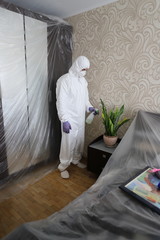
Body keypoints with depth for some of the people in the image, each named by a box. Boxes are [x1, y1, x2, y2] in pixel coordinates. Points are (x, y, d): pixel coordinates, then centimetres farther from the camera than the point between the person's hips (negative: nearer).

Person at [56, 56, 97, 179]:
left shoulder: (83, 80, 9)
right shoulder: (64, 80, -15)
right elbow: (61, 102, -19)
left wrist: (89, 107, 1)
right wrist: (64, 120, -22)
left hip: (81, 118, 7)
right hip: (70, 119, -7)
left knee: (80, 140, 18)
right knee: (68, 142, 2)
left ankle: (76, 160, 39)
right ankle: (63, 166, 21)